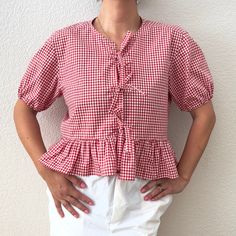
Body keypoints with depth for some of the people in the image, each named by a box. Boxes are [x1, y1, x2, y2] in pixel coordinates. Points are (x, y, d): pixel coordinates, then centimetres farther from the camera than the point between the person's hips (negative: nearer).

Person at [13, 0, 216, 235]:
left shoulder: (173, 39, -2)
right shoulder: (64, 41, -2)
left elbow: (204, 113, 4)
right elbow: (23, 108, 5)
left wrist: (182, 177, 0)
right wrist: (47, 172, -5)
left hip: (142, 194, 1)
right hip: (77, 192, 0)